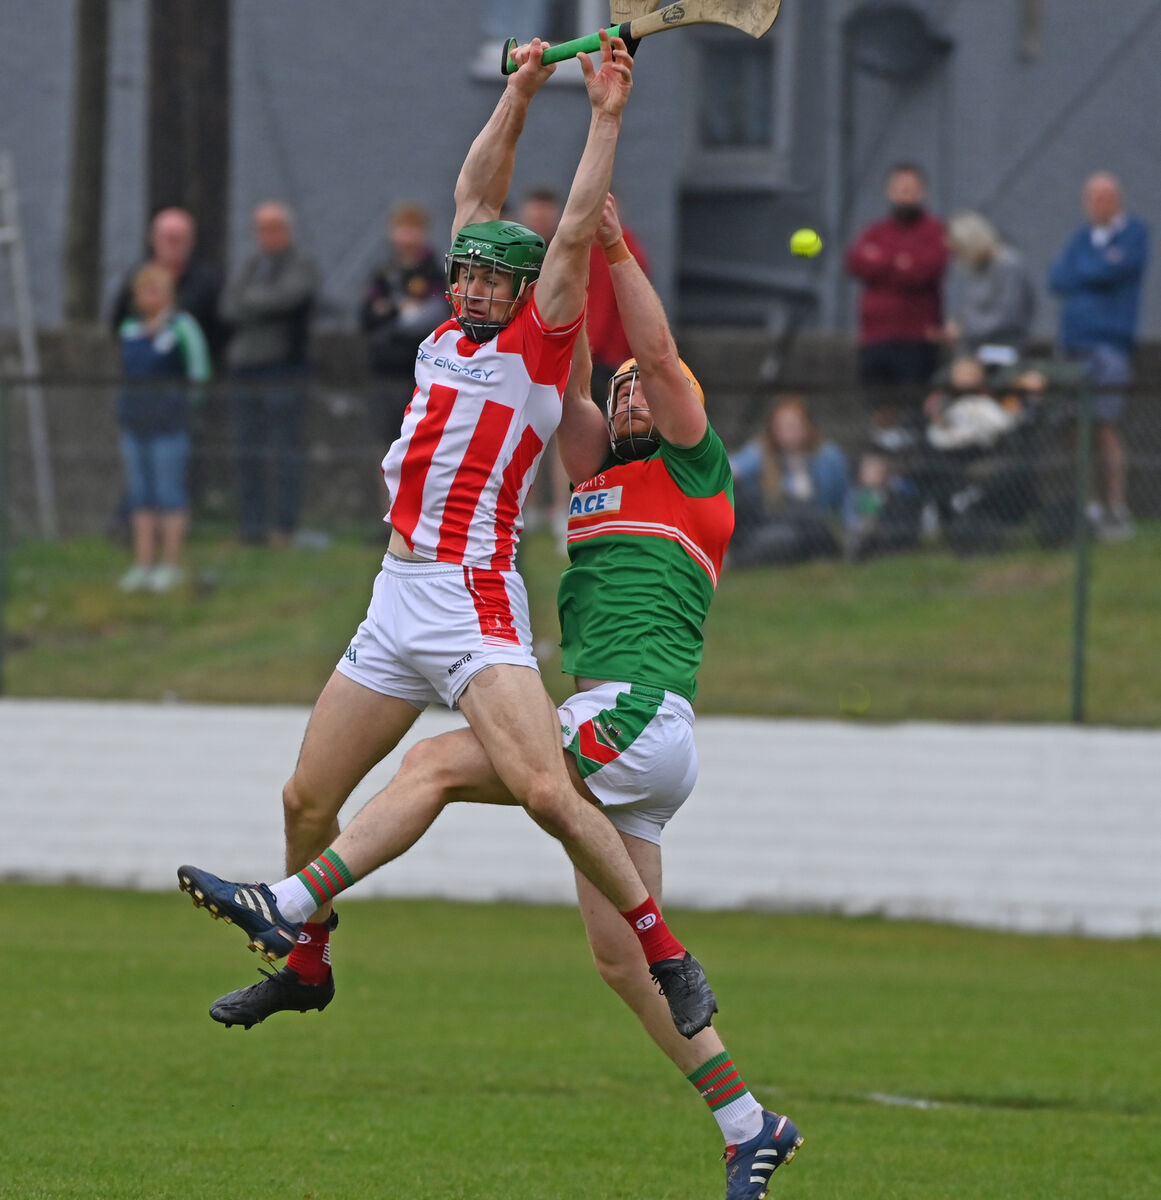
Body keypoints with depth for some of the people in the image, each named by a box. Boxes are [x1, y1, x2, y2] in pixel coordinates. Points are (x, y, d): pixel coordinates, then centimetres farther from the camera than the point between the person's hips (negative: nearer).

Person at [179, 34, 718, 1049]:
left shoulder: (538, 347, -1)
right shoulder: (450, 339, 15)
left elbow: (577, 231, -10)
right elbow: (478, 194, 18)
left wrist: (606, 118, -10)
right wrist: (521, 90, 13)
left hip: (473, 603, -7)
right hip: (396, 605, 7)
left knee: (548, 792, -22)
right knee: (308, 799, 10)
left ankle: (671, 961, -15)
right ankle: (306, 964, 29)